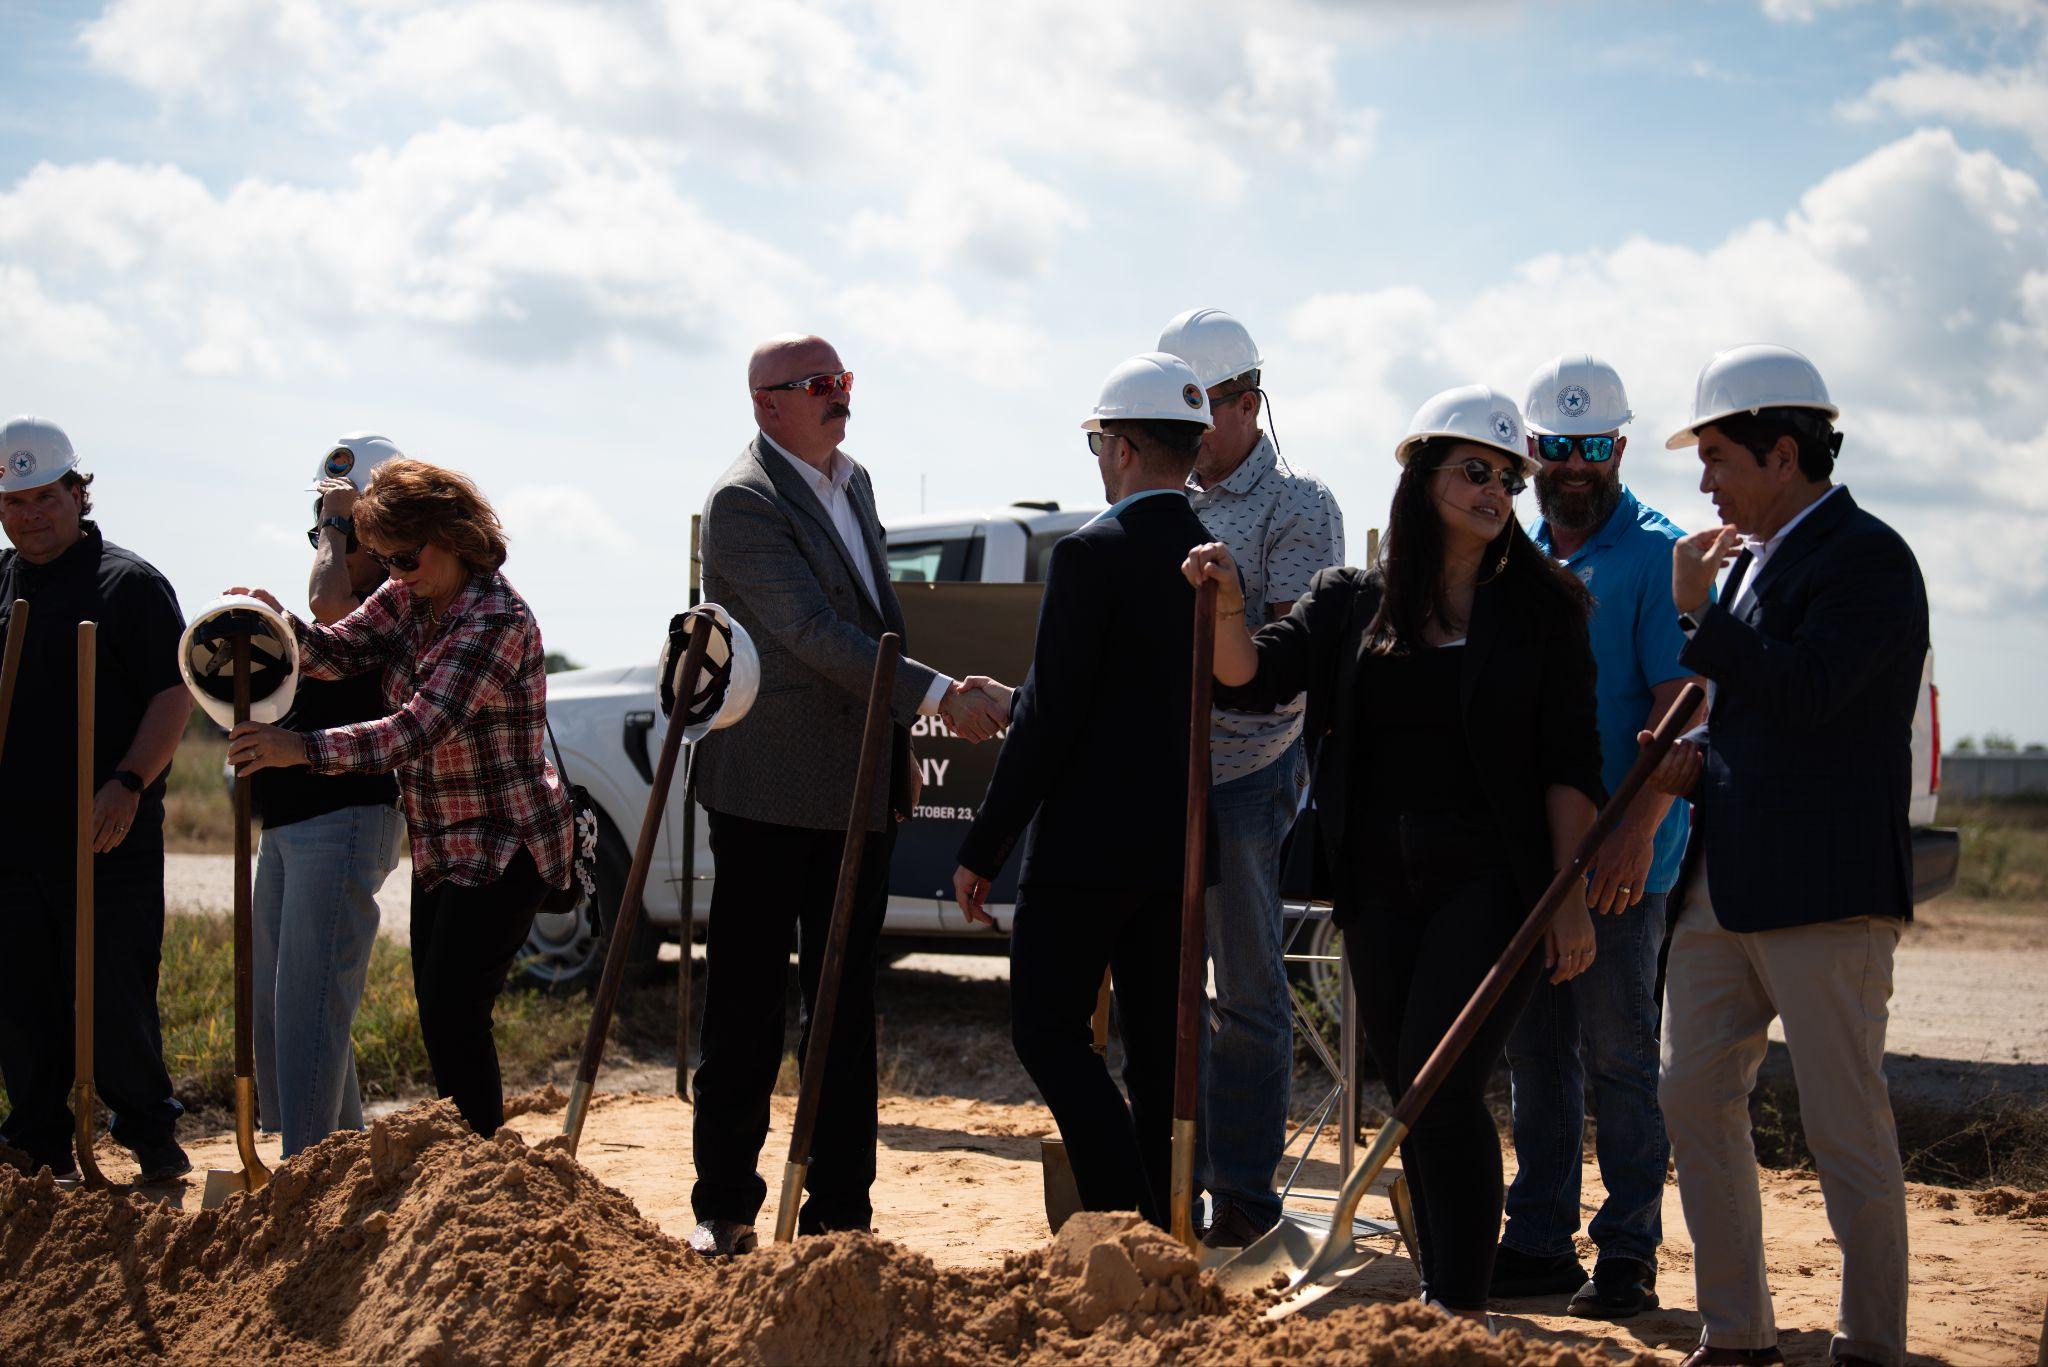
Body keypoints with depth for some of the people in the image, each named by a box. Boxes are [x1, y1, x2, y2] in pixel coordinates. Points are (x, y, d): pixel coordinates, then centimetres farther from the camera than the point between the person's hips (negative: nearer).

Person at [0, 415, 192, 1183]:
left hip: (108, 839, -5)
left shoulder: (129, 583, -2)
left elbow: (174, 694, -8)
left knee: (114, 998, -5)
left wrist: (129, 782, -20)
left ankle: (151, 1138, 10)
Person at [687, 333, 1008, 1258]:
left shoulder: (852, 483, 14)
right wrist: (935, 696, -27)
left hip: (858, 792, 7)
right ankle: (724, 1207, 12)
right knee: (747, 1006, 2)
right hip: (768, 793, -7)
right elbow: (815, 633, -23)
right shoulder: (743, 501, -13)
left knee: (846, 1005, 9)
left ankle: (839, 1209, 15)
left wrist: (898, 748, 17)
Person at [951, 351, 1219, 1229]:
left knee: (1048, 1029, 1)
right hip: (1178, 845, 7)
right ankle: (1163, 1229, 13)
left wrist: (983, 851, -9)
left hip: (1087, 838, -7)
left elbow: (1052, 719, -16)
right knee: (1156, 1041, 11)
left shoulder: (1091, 555, -14)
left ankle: (1124, 1220, -9)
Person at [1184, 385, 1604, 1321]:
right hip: (1380, 885, 4)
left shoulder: (1539, 605, 2)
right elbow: (1251, 679, -1)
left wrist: (1571, 897, -7)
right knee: (1412, 1099, 9)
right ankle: (1442, 1301, 19)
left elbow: (1569, 762, -1)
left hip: (1490, 880, -4)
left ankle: (1459, 1309, -10)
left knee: (1441, 1087, -14)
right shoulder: (1351, 602, 10)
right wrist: (1225, 605, -21)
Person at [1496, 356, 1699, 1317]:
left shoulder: (1656, 556, -5)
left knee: (1617, 1055, -3)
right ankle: (1540, 1239, 18)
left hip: (1617, 860, -6)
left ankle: (1628, 1252, 4)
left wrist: (1636, 834, -23)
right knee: (1537, 1054, 10)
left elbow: (1678, 705, -13)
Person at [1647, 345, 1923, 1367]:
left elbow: (1806, 691, -24)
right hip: (1725, 881, 9)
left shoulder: (1868, 556, -10)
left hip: (1826, 889, -9)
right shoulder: (1753, 555, 17)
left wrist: (1697, 608, -14)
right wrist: (1698, 764, 7)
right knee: (1694, 1100, 9)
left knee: (1846, 1128, -3)